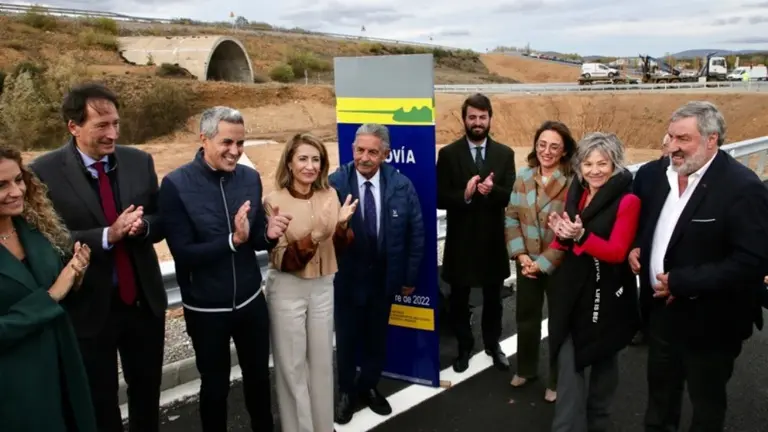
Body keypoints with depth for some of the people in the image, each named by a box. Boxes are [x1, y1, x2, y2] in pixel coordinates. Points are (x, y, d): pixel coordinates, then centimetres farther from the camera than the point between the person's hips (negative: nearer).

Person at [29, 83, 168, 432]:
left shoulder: (140, 161, -2)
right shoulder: (45, 172, -14)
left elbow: (161, 223, 3)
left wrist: (141, 225, -20)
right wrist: (107, 235, -27)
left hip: (144, 300, 4)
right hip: (89, 307, -3)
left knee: (147, 390, 21)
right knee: (100, 402, 16)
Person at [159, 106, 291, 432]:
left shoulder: (250, 178, -4)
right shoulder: (176, 185, -16)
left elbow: (255, 240, 3)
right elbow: (182, 253, -19)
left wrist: (269, 234, -20)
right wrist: (233, 239, -31)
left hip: (250, 301, 4)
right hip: (205, 309, -3)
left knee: (259, 376, 21)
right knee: (215, 384, 16)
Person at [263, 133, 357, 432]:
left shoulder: (329, 195, 1)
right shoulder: (274, 202, -12)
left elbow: (339, 248, 5)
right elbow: (281, 260, -15)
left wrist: (342, 224, -16)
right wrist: (314, 234, -29)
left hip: (323, 287, 4)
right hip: (287, 289, -4)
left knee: (322, 361, 15)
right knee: (292, 365, 7)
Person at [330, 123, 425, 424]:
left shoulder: (402, 185, -8)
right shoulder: (335, 183, -16)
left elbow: (416, 233, -1)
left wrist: (410, 277, 1)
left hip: (385, 279, 2)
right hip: (346, 279, -2)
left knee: (377, 338, 19)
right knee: (347, 339, 14)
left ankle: (369, 387, 41)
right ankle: (346, 392, 36)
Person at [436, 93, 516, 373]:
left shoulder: (505, 154, 1)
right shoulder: (448, 154, -5)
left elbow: (510, 196, -6)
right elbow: (440, 198, -9)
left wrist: (492, 190, -27)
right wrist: (464, 195, -28)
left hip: (492, 237, 2)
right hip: (461, 238, -1)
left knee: (493, 297, 16)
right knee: (459, 298, 12)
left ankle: (493, 344, 36)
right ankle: (464, 347, 31)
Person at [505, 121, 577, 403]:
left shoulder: (573, 183, -16)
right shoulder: (523, 178, -1)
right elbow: (511, 218, 1)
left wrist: (544, 263, -15)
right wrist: (520, 254, -9)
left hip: (559, 265, -4)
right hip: (526, 263, 4)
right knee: (526, 317, 17)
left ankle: (557, 381, 29)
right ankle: (526, 369, 39)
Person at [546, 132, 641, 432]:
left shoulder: (627, 201, -14)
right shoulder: (575, 194, 5)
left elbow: (617, 253, -19)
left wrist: (581, 235, -33)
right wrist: (562, 235, -11)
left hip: (606, 296, -4)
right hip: (572, 292, 4)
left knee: (603, 360, 17)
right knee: (568, 363, -2)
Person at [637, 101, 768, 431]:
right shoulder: (667, 174, 1)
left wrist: (681, 282, -26)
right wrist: (640, 250, -5)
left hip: (708, 321, -6)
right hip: (663, 309, 7)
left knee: (706, 403, 16)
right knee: (660, 389, 25)